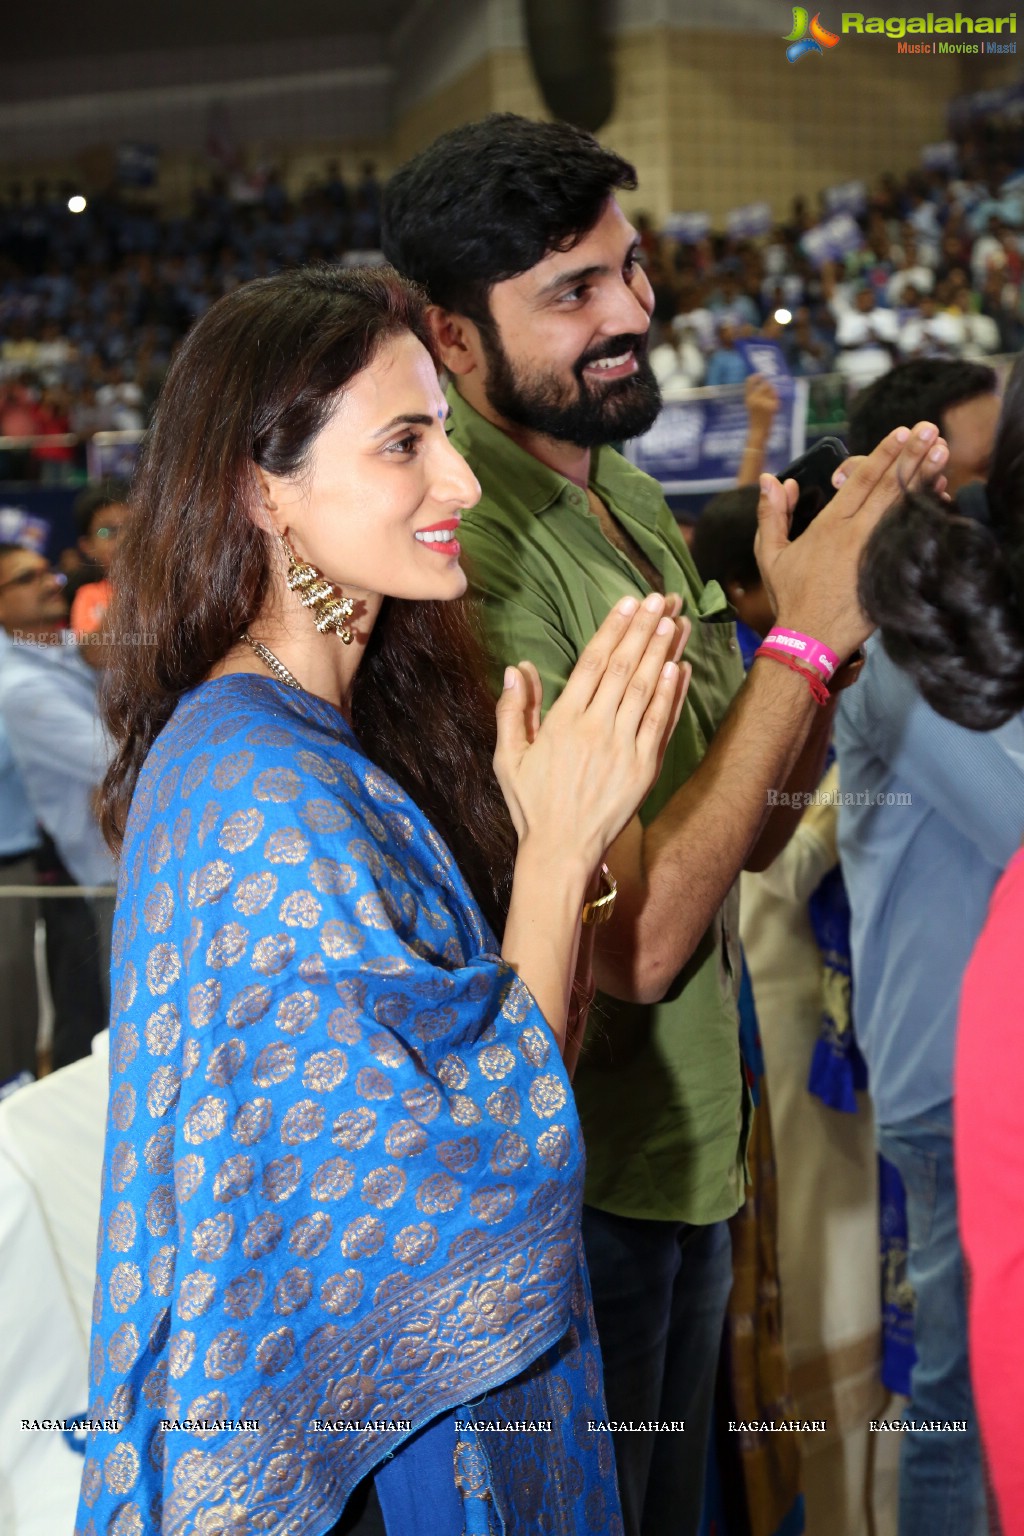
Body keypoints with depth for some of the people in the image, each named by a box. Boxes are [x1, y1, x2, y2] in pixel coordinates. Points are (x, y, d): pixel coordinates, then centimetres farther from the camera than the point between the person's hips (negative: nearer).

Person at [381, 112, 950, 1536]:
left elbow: (752, 830, 5)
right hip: (568, 1186, -8)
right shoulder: (470, 554, -24)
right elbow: (635, 937, -28)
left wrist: (840, 597, -8)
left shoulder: (633, 502, 4)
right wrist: (801, 640, -26)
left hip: (685, 1139, 8)